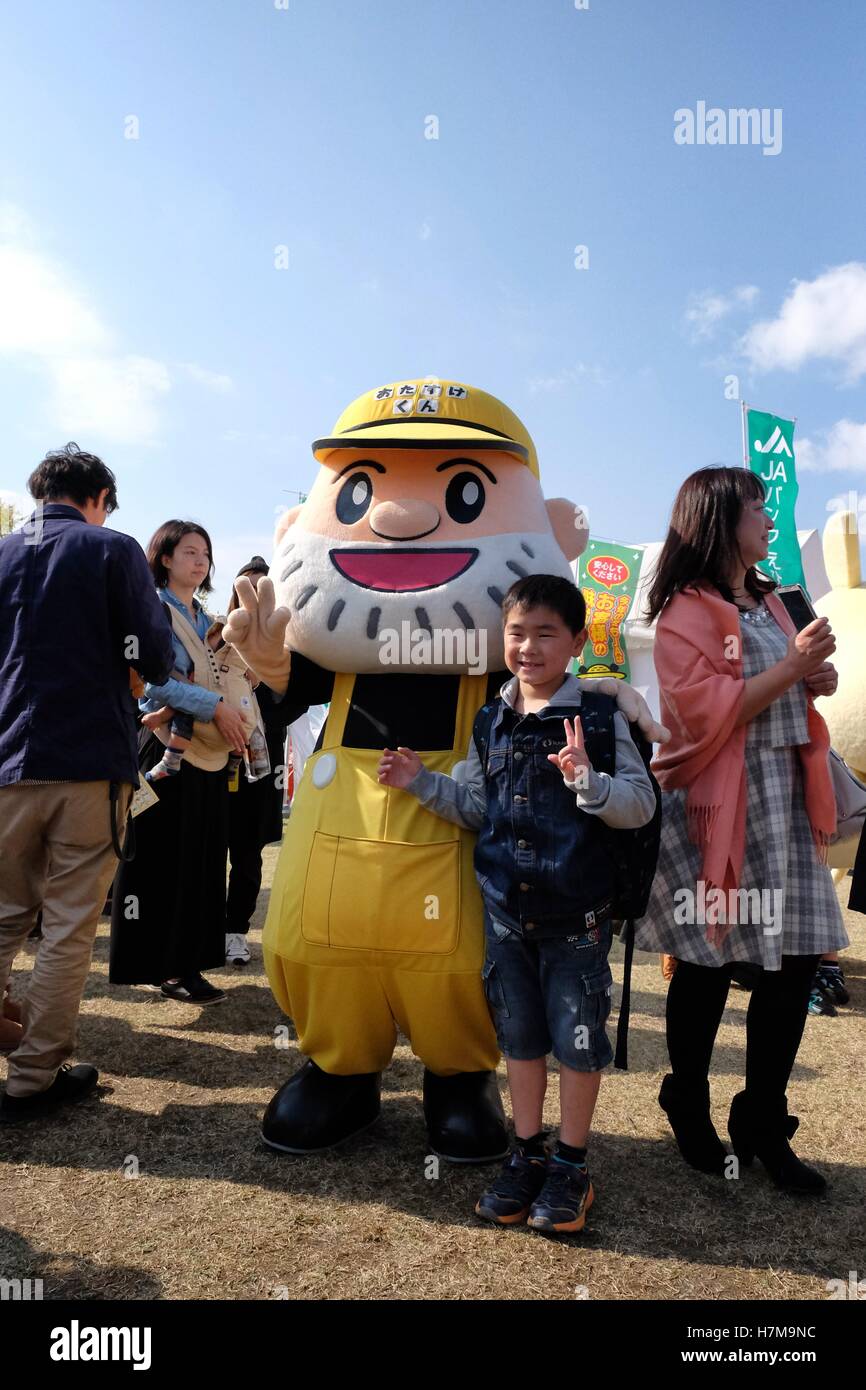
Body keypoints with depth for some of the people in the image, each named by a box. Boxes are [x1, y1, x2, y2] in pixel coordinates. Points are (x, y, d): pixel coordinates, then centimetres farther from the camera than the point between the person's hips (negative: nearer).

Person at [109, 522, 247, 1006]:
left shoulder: (208, 620, 18)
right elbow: (152, 681, -15)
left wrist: (237, 725, 5)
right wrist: (215, 707, -19)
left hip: (211, 753, 7)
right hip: (169, 746, -7)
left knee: (203, 861, 8)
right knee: (162, 860, -2)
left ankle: (186, 962, 17)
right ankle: (161, 964, 7)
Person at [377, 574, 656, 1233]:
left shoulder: (599, 716, -9)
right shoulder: (491, 723, 5)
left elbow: (641, 804, -14)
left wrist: (587, 781, -31)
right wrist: (421, 781, 2)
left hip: (577, 917, -4)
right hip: (506, 911, 4)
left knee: (577, 1040, 9)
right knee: (520, 1036, 17)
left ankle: (570, 1165, 30)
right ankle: (527, 1154, 35)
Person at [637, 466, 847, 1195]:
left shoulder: (769, 600, 18)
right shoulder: (686, 612, -9)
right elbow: (707, 713, -20)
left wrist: (817, 680, 9)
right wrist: (792, 667, -18)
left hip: (785, 802, 8)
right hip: (719, 810, -8)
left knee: (794, 962, 7)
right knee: (708, 966, 5)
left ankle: (763, 1124, 23)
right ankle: (690, 1112, 26)